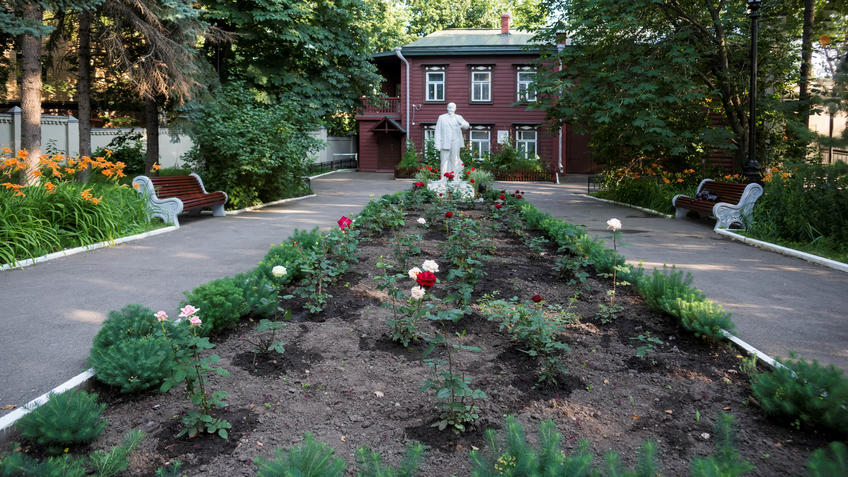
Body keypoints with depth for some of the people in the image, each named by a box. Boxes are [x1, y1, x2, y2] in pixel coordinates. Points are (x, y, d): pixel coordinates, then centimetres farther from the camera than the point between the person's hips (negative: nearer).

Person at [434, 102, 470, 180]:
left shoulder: (458, 117, 11)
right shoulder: (442, 118, 8)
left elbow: (466, 125, -2)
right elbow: (438, 131, 6)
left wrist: (465, 125, -28)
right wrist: (438, 144, -3)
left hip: (456, 142, 1)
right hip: (445, 143, -1)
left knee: (455, 161, -1)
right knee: (445, 160, -4)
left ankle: (455, 179, 2)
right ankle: (443, 179, -3)